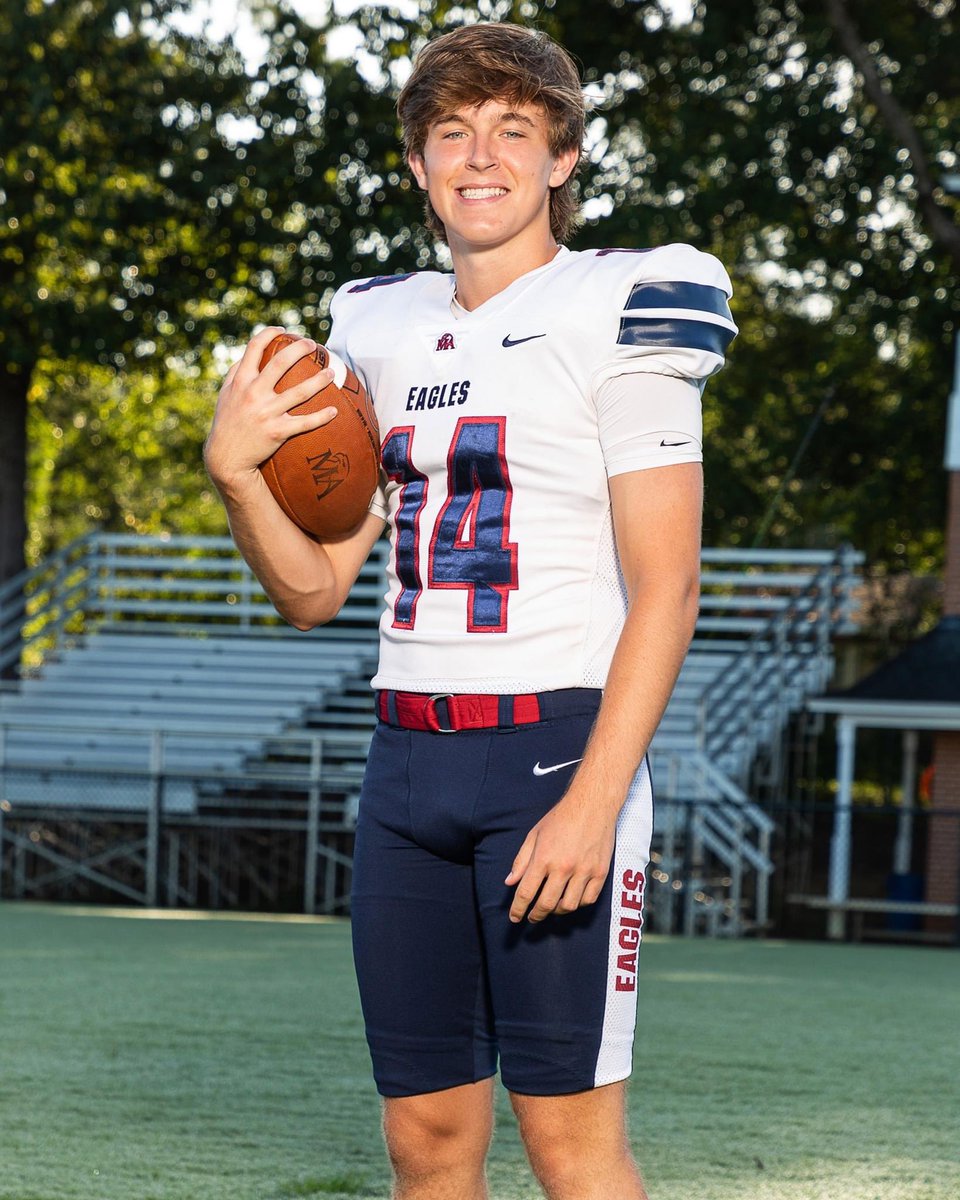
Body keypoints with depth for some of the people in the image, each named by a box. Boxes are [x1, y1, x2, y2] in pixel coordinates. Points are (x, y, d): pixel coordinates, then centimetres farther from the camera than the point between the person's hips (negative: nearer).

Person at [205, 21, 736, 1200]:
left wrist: (595, 799, -19)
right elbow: (313, 589, 17)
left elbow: (664, 587, -10)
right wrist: (235, 471, -3)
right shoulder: (387, 333, 15)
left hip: (552, 749, -6)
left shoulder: (616, 317, -4)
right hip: (407, 758, 6)